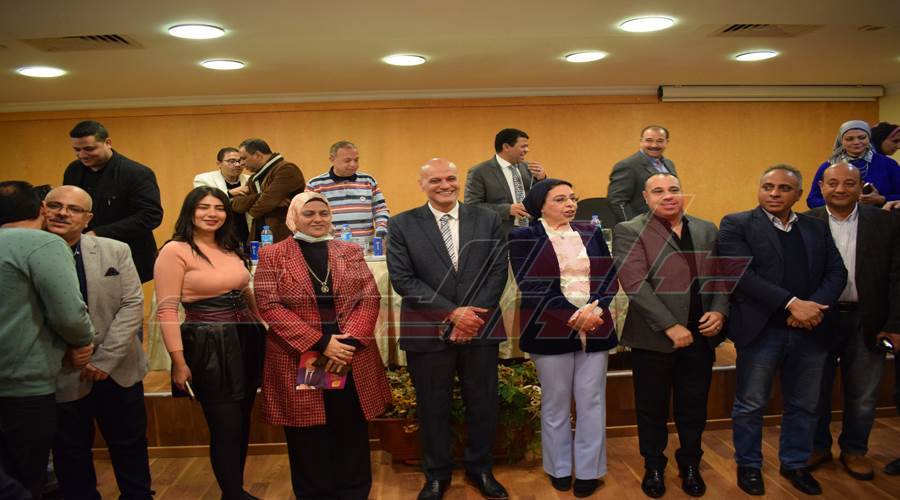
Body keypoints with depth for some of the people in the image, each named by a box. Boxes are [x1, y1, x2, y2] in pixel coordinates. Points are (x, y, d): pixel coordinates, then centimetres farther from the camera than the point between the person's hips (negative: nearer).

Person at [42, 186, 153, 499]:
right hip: (60, 376, -1)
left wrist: (105, 359, -12)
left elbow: (132, 305, -4)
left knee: (129, 444, 14)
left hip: (118, 370, 2)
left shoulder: (115, 251, 0)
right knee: (70, 452, 14)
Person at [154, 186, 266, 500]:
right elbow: (166, 310, -13)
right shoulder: (175, 250, -10)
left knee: (242, 424, 15)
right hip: (208, 346, -7)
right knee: (226, 428, 1)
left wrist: (264, 327, 15)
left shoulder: (231, 249, 11)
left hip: (247, 341, 7)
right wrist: (179, 361, -17)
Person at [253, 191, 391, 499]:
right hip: (298, 359, -2)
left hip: (353, 358, 2)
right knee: (310, 439, 8)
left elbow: (369, 298, 2)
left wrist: (349, 341, -14)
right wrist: (320, 343, -16)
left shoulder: (350, 251, 10)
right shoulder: (272, 256, 2)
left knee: (352, 435, 11)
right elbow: (270, 306, -9)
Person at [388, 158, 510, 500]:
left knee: (483, 403, 12)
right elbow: (403, 280, -9)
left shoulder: (488, 220, 5)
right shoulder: (402, 225, -1)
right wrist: (452, 313, -15)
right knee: (432, 406, 10)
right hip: (428, 331, -1)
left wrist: (473, 315, -11)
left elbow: (499, 271, 1)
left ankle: (480, 468, 33)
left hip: (481, 327, 2)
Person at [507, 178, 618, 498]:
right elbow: (531, 286, -11)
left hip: (596, 328, 3)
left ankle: (589, 470, 20)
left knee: (592, 401, 6)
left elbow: (610, 277, 5)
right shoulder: (524, 238, -2)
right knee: (555, 403, 9)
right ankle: (559, 469, 26)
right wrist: (573, 315, -17)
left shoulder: (591, 234, 10)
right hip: (551, 330, -3)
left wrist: (594, 308, -14)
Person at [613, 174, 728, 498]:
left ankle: (690, 464, 36)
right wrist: (670, 327, -20)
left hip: (701, 335, 4)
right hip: (654, 338, -4)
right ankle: (653, 466, 30)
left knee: (693, 407, 15)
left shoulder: (707, 230, 10)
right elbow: (635, 284, -16)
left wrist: (719, 311, -7)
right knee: (652, 408, 11)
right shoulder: (630, 232, -7)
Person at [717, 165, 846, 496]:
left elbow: (836, 272, 5)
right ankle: (748, 465, 26)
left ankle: (795, 463, 35)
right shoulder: (736, 225, -4)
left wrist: (816, 307, -14)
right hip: (761, 331, -4)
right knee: (750, 405, 8)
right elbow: (739, 272, -15)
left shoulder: (817, 227, 12)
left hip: (809, 331, 4)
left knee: (803, 404, 16)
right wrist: (792, 303, -20)